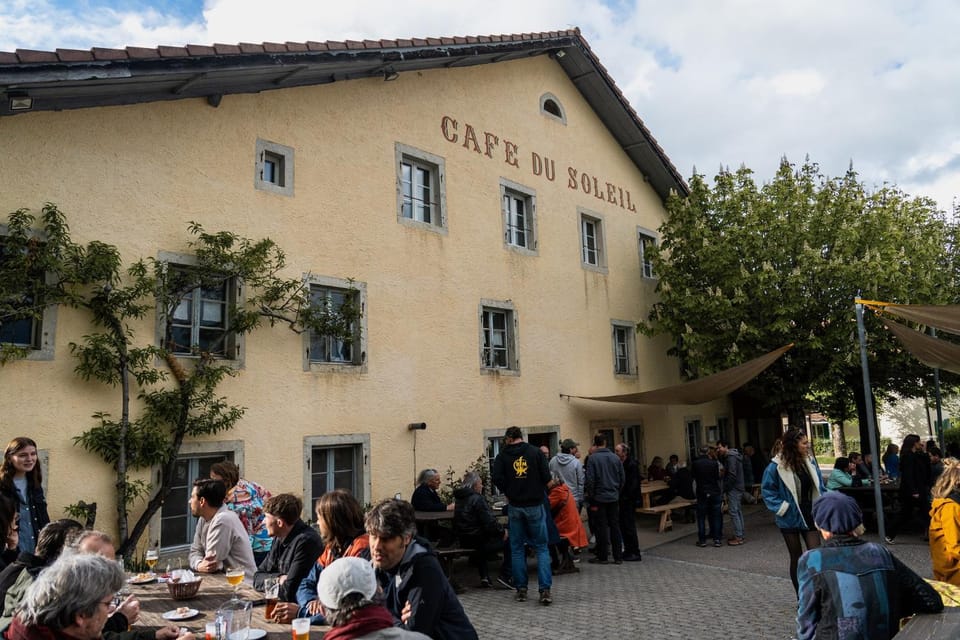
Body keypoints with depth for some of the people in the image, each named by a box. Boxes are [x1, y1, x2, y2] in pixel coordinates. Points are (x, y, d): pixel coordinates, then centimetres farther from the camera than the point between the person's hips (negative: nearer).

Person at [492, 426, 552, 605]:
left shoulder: (502, 455, 0)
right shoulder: (535, 452, -1)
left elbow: (497, 479, -9)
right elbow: (546, 477, -4)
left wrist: (509, 493, 8)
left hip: (515, 507, 1)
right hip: (535, 505, 0)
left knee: (517, 549, 11)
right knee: (541, 547, 5)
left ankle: (521, 589, 13)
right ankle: (545, 590, -4)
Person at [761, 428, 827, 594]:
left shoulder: (810, 461, 0)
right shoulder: (777, 466, -15)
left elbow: (819, 485, 11)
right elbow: (767, 490, -8)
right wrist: (782, 508, -14)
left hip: (810, 516, 3)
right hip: (790, 519, -3)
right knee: (796, 559, 10)